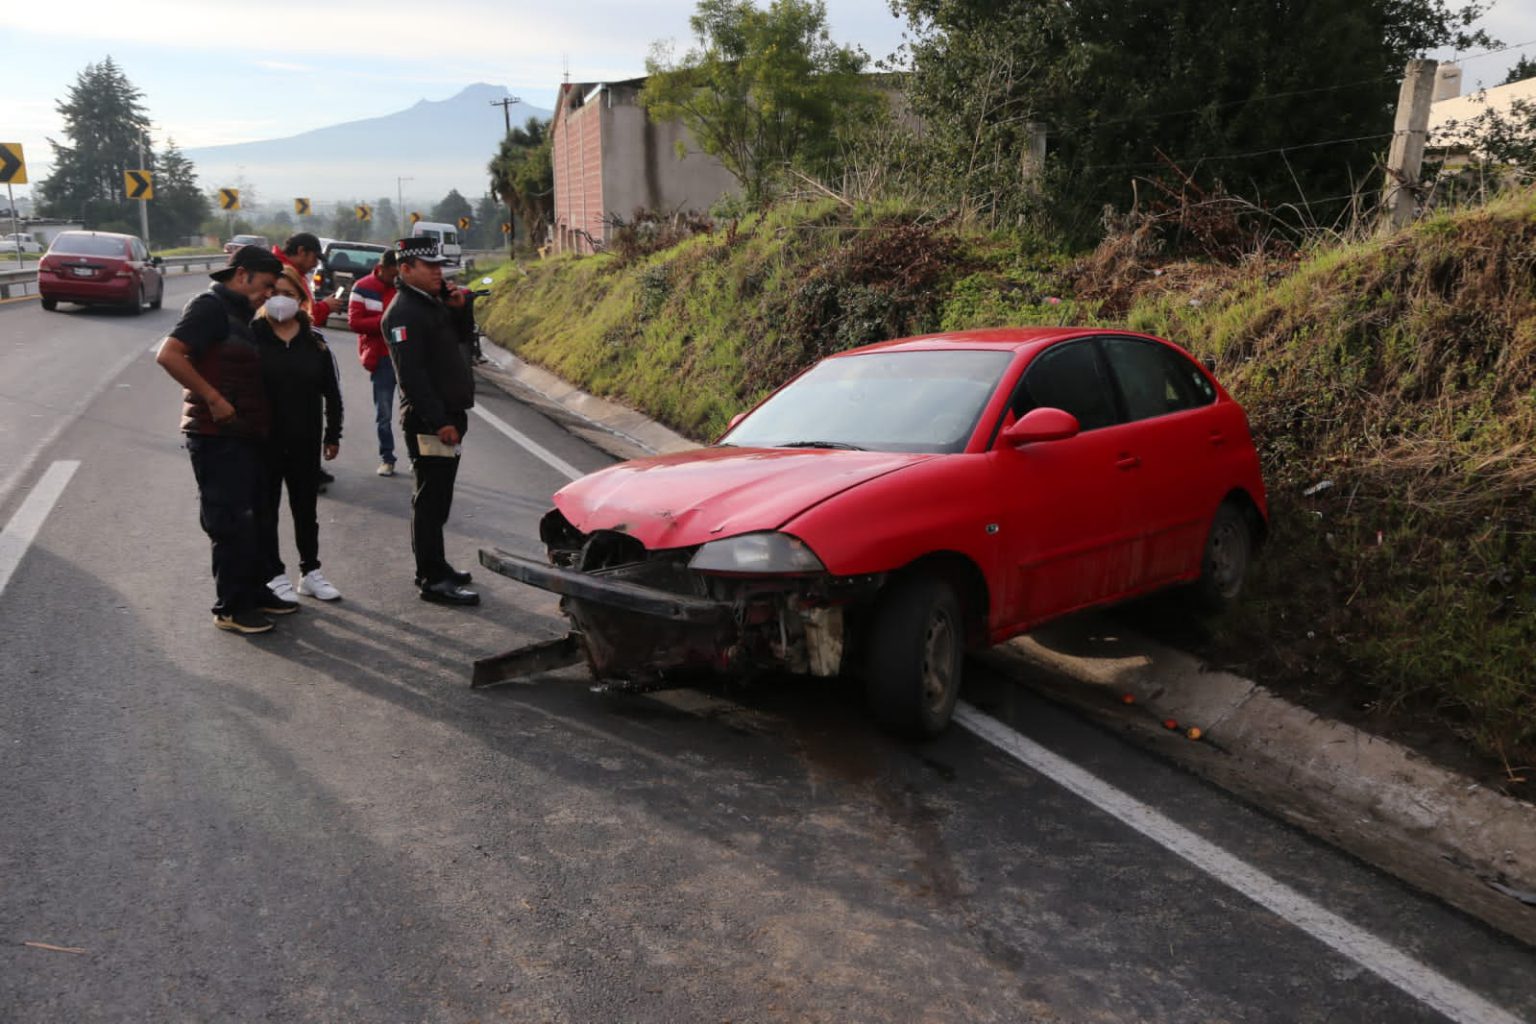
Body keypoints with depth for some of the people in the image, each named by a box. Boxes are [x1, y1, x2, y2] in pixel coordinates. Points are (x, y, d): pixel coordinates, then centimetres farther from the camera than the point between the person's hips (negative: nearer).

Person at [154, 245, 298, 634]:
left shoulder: (239, 312, 17)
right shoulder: (210, 306, -11)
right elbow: (168, 354, -23)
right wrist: (213, 399, -22)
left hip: (246, 434, 9)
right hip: (217, 436, -9)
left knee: (253, 518, 16)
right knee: (231, 522, -3)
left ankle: (254, 593, 28)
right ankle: (230, 608, 6)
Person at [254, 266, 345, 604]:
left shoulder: (314, 341, 3)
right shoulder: (251, 336, -6)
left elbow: (332, 392, 8)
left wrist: (333, 434, 7)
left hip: (304, 442, 3)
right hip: (262, 441, -3)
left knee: (306, 508, 14)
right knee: (266, 509, 6)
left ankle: (311, 571, 26)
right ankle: (274, 576, 17)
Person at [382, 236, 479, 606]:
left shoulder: (433, 303, 15)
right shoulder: (404, 312, -14)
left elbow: (461, 338, 24)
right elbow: (411, 373, -21)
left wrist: (458, 309, 5)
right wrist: (438, 421, -24)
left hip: (448, 415, 10)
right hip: (428, 422, -10)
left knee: (437, 496, 17)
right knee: (430, 499, -6)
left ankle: (434, 566, 28)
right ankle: (433, 580, -1)